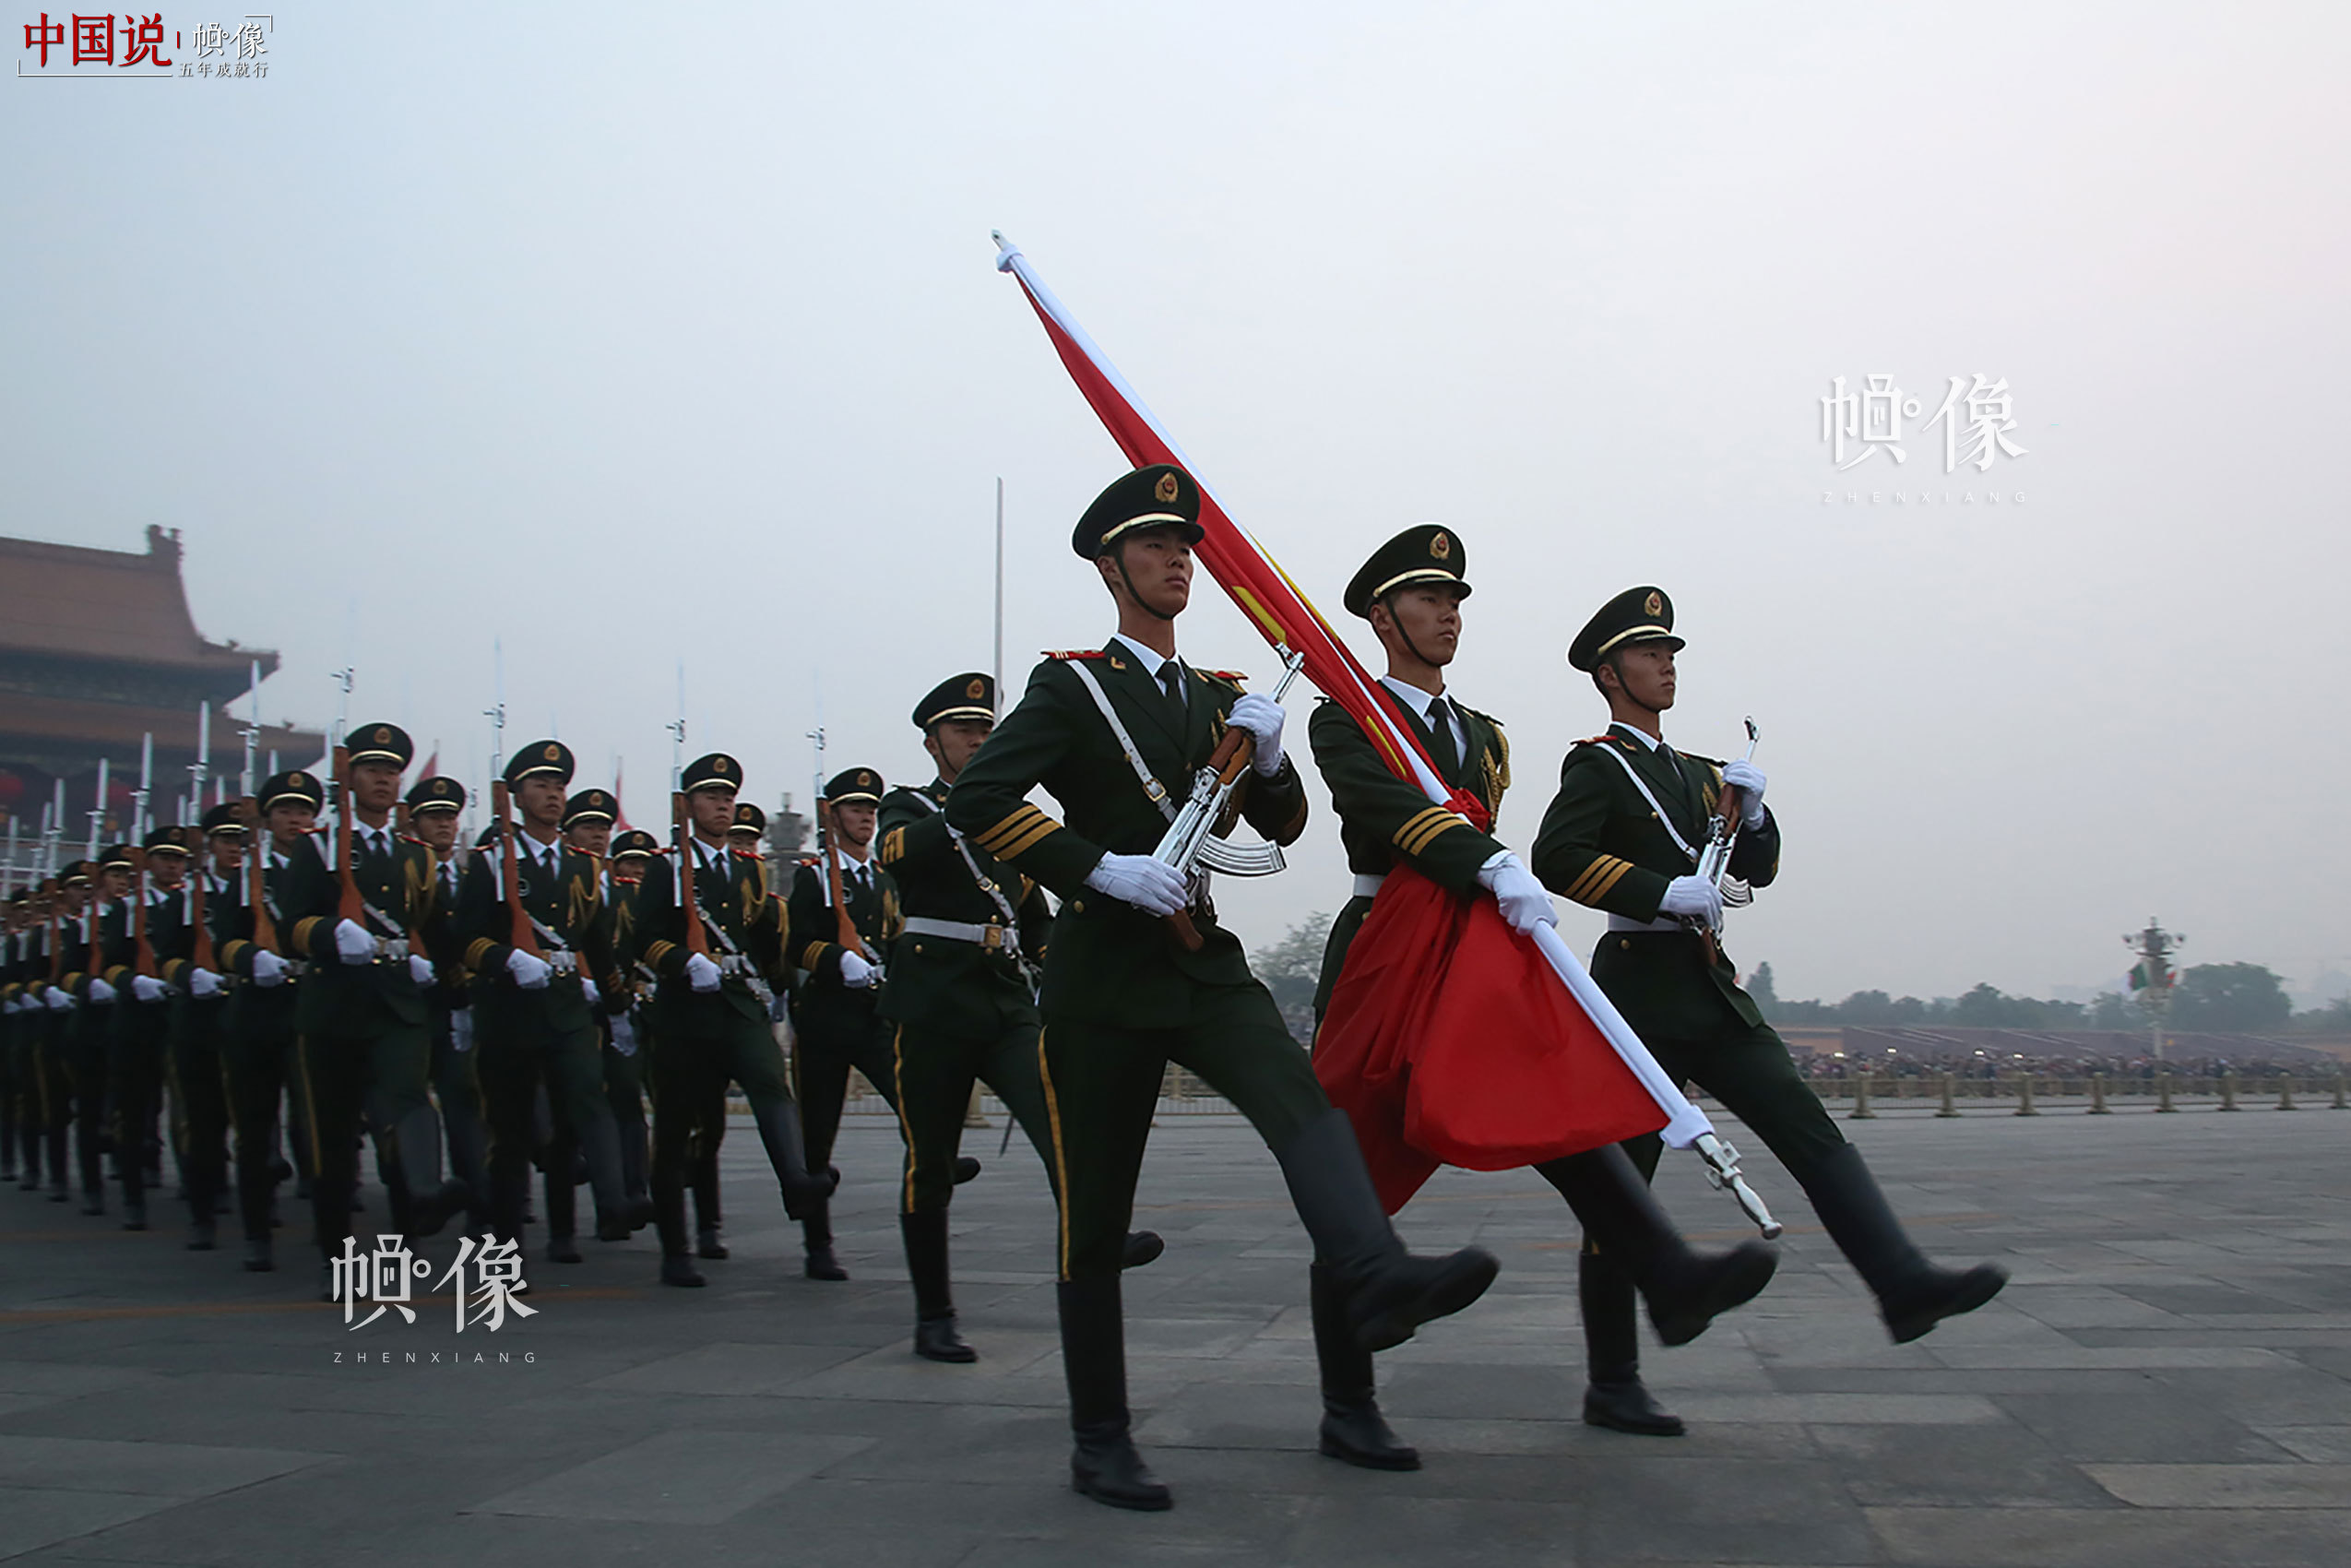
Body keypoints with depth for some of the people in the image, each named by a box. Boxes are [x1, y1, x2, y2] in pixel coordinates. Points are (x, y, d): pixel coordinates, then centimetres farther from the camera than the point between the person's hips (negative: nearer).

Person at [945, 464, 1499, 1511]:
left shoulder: (1217, 698, 17)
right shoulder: (1071, 686, 0)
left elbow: (1282, 826, 18)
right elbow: (975, 800, -13)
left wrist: (1268, 758, -4)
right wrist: (1100, 866, -21)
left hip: (1205, 963, 4)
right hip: (1102, 974, -4)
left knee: (1303, 1104, -25)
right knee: (1096, 1216, 1)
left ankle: (1377, 1282, -48)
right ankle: (1100, 1443, 12)